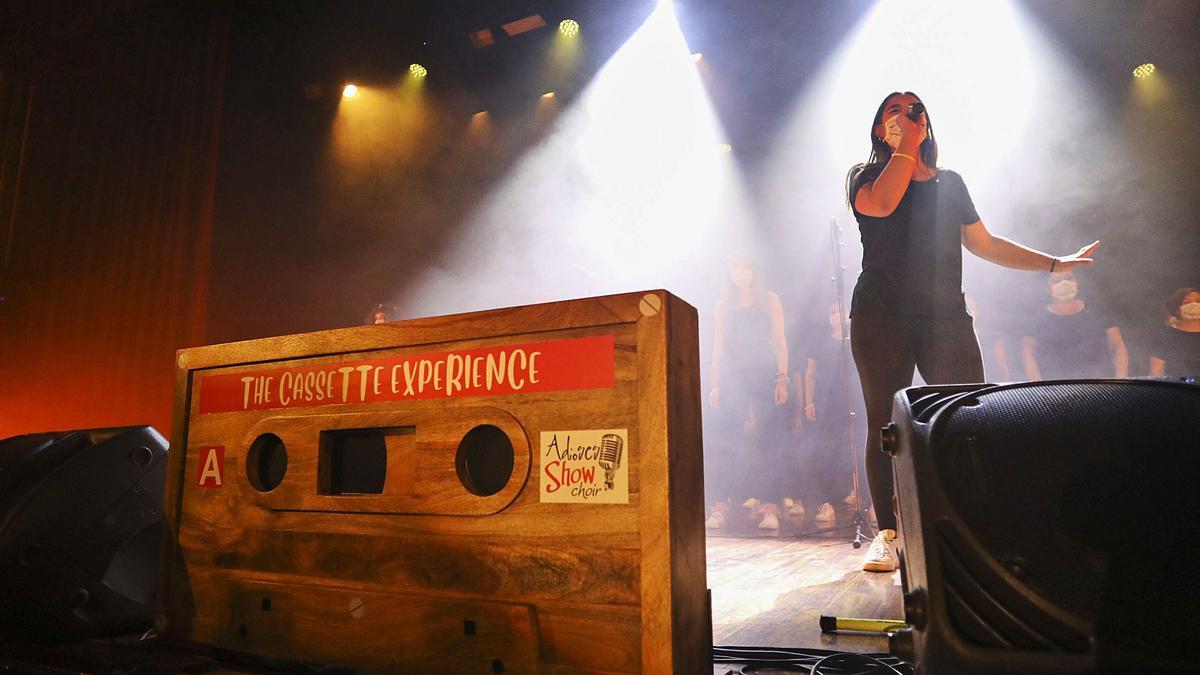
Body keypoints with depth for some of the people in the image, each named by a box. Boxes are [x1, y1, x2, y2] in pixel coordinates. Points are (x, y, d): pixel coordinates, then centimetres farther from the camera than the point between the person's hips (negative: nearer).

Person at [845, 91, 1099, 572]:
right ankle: (887, 534, 7)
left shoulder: (950, 183, 20)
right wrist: (907, 143, -7)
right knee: (884, 426, -2)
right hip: (882, 319, -3)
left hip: (946, 317, 3)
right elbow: (882, 204, -16)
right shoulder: (865, 176, 8)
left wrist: (1055, 263, 19)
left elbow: (984, 244, 21)